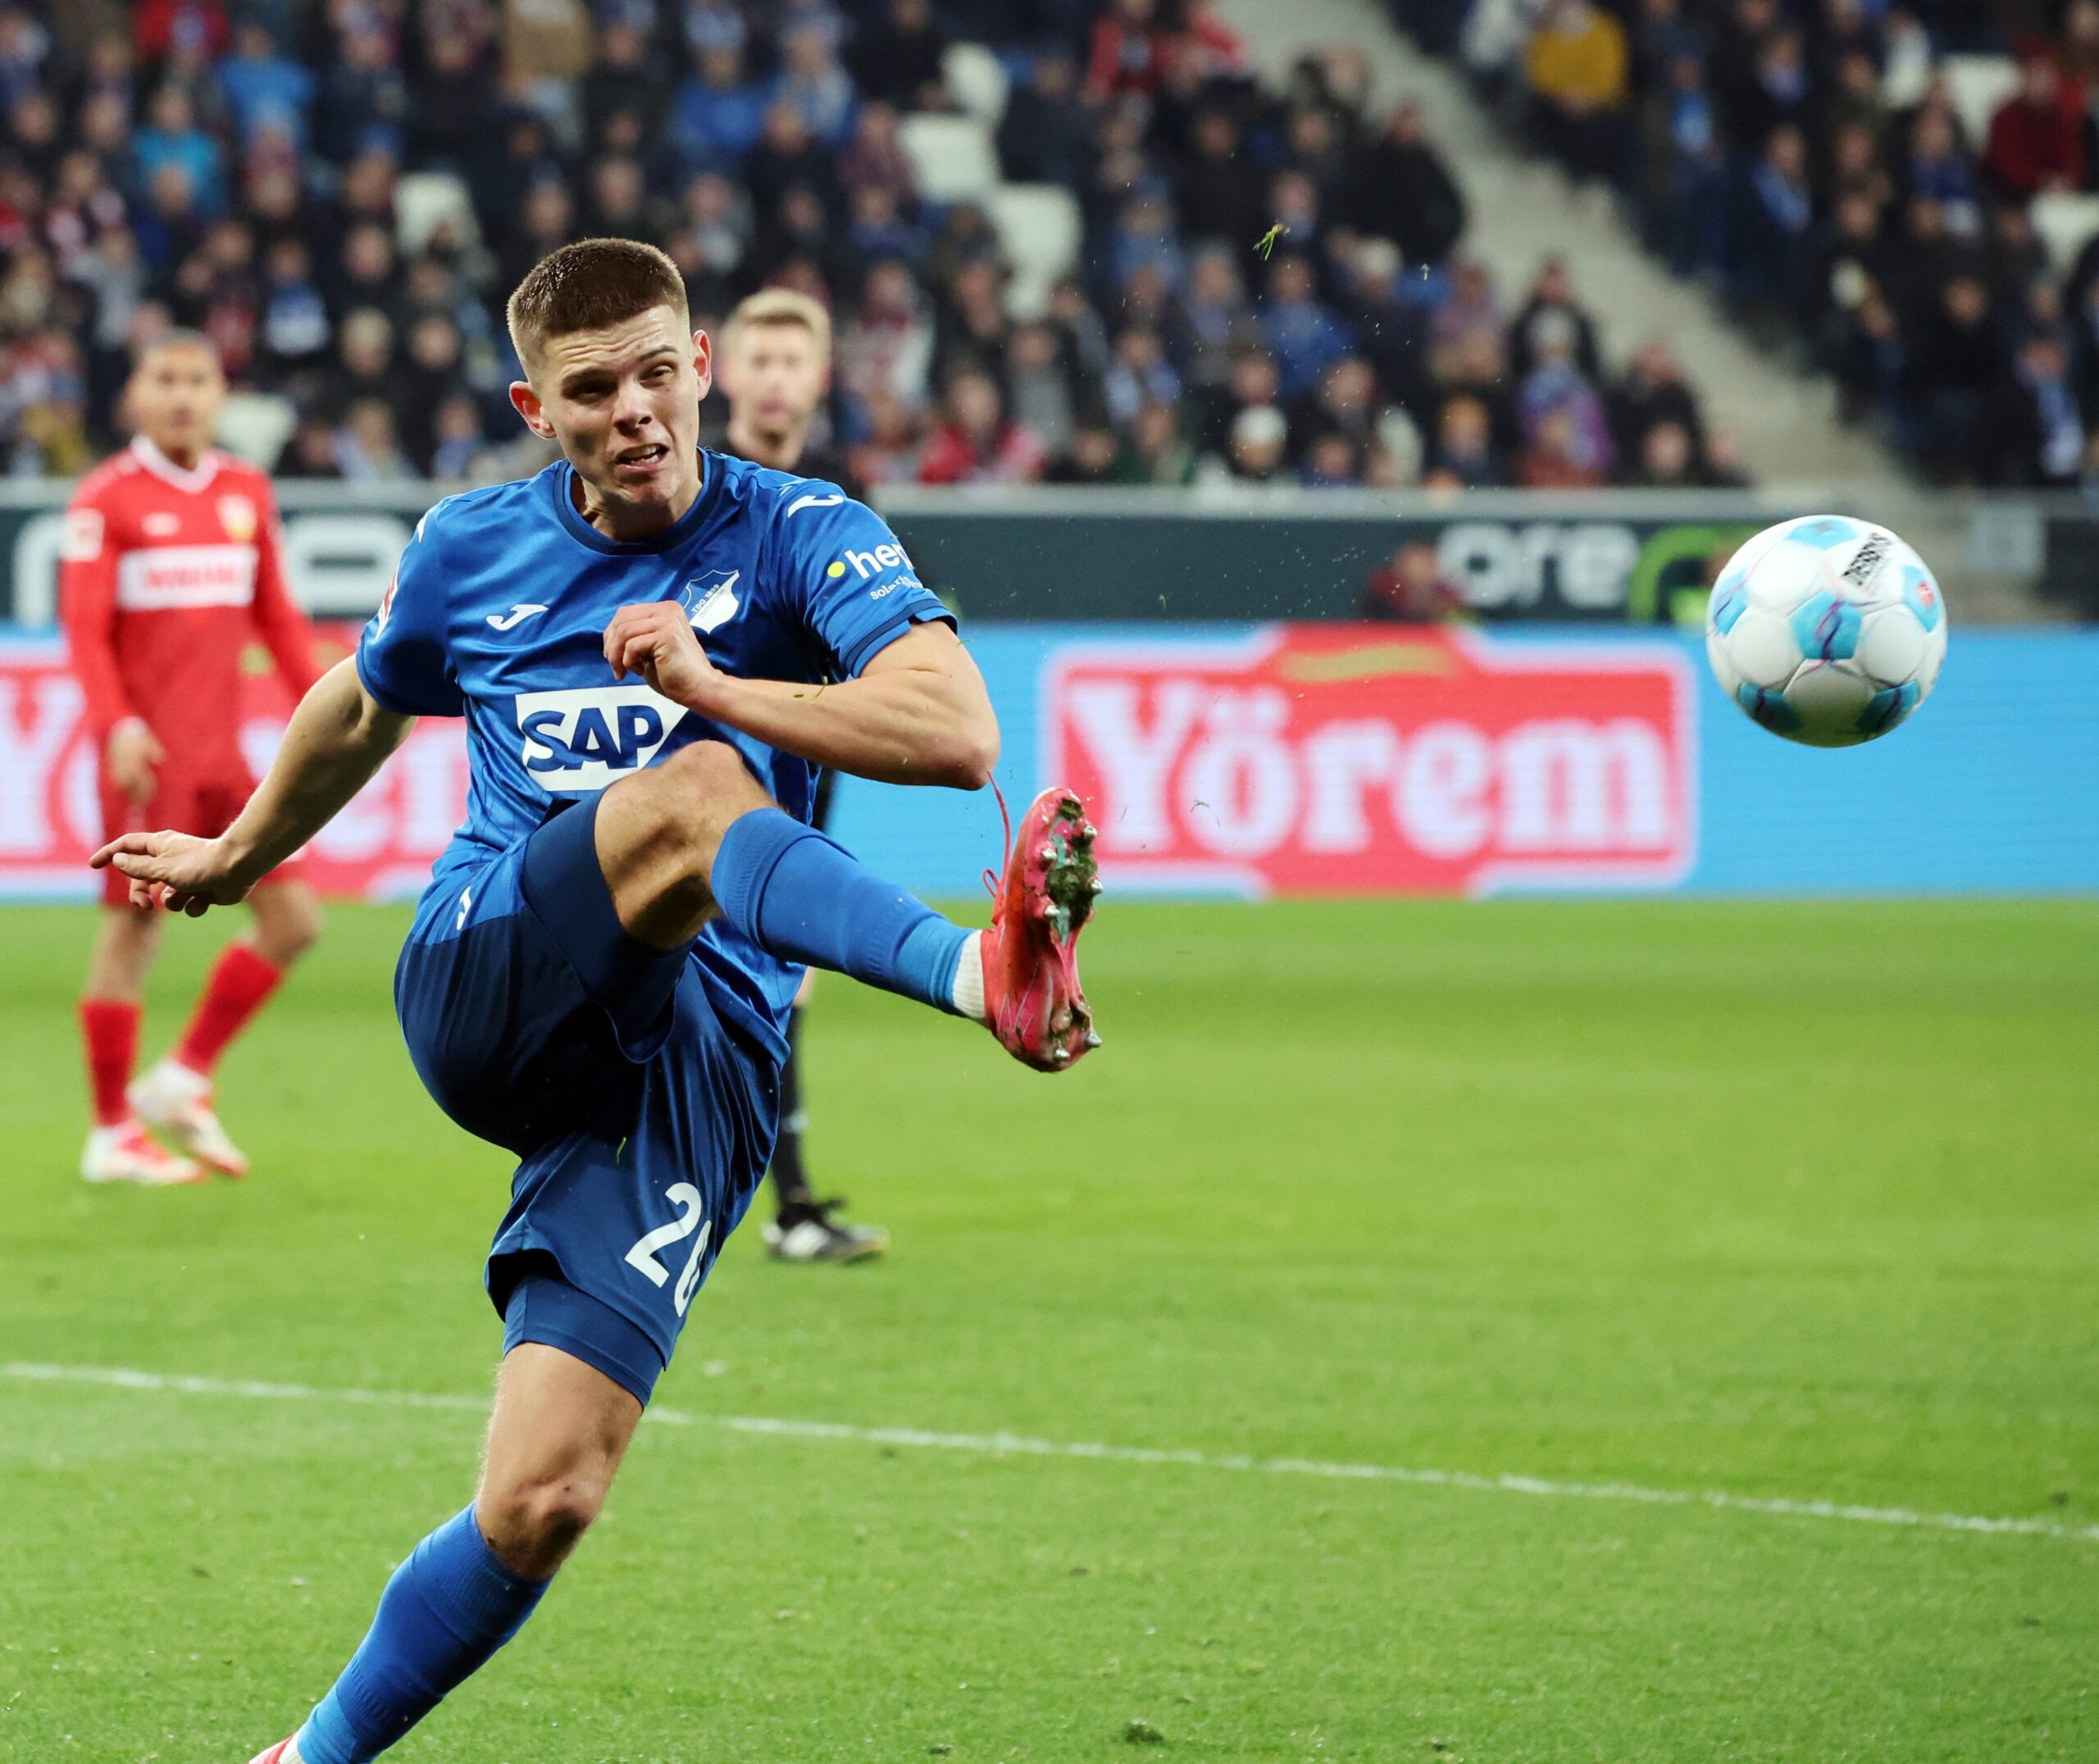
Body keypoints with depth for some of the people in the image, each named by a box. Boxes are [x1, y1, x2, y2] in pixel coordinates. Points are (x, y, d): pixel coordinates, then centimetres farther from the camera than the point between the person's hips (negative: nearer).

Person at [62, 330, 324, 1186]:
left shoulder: (247, 493, 12)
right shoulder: (107, 498, -4)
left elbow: (276, 616, 17)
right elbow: (86, 627, -8)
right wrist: (117, 723, -21)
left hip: (223, 755, 6)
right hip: (149, 752, -6)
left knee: (292, 916, 3)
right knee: (134, 923, -4)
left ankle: (182, 1081, 15)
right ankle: (113, 1134, 4)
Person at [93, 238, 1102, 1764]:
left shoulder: (803, 536, 4)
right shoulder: (472, 550, 14)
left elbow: (958, 733, -13)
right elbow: (360, 712, 36)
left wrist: (710, 684, -18)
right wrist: (236, 859, 49)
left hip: (695, 1057, 0)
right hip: (485, 987, 1)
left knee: (542, 1502, -14)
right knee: (700, 794, -33)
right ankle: (981, 973, -59)